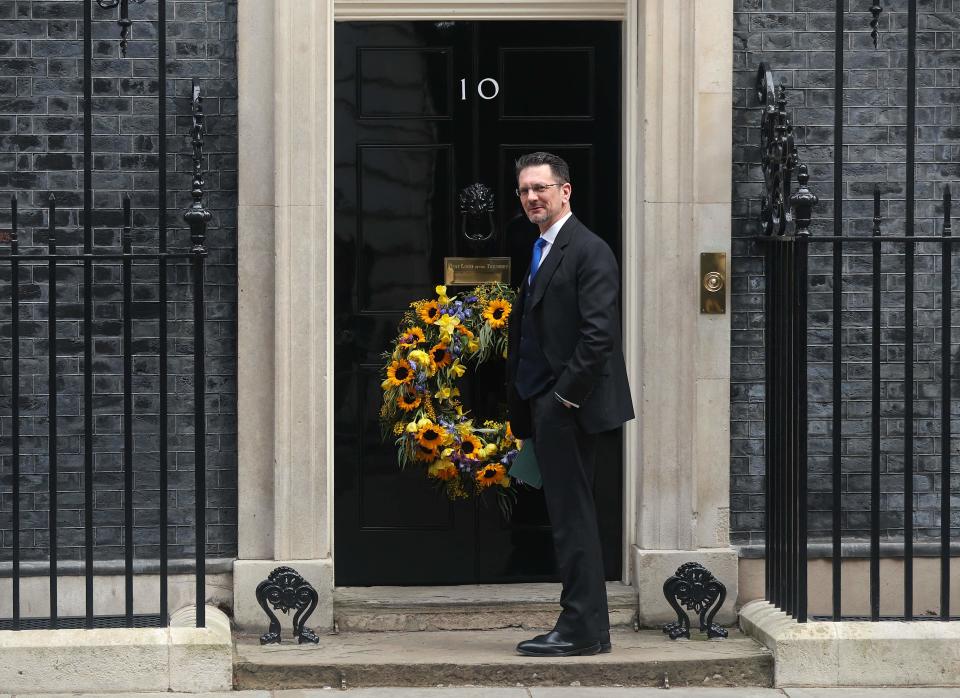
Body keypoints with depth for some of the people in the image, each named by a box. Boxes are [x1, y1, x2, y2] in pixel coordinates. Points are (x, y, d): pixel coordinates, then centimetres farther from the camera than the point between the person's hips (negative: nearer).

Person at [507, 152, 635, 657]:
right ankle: (586, 627, 15)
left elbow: (598, 333, -19)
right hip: (541, 406, 10)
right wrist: (522, 406, 13)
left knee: (572, 516, -8)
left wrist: (565, 396, -19)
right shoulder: (539, 251, 18)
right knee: (568, 516, 11)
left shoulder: (589, 251, -11)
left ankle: (582, 629, -4)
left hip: (567, 406, -10)